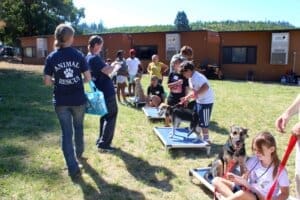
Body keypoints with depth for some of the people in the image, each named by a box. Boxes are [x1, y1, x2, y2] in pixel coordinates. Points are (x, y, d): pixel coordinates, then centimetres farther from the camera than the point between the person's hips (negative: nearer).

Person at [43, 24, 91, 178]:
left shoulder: (51, 57, -4)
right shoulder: (78, 55, -6)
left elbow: (47, 82, -4)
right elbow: (88, 78, -4)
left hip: (61, 101, 0)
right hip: (78, 100, 0)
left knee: (66, 132, 6)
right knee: (78, 127, 23)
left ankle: (73, 168, 5)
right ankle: (79, 154, 44)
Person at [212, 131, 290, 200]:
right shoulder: (253, 161, 0)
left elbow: (285, 193, -6)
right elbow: (244, 180, 3)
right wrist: (237, 179, -19)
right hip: (248, 191, 6)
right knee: (217, 180, -11)